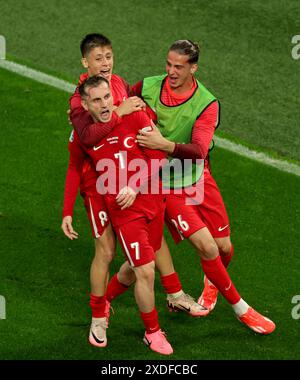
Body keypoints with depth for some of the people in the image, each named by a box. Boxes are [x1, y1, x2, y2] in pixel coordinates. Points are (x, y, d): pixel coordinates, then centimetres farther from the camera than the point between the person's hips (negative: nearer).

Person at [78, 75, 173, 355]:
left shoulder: (135, 117, -8)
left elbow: (158, 158, -7)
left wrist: (136, 187, -20)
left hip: (152, 202, 2)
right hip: (123, 210, -2)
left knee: (137, 265, 17)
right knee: (145, 271, -10)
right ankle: (152, 333, 10)